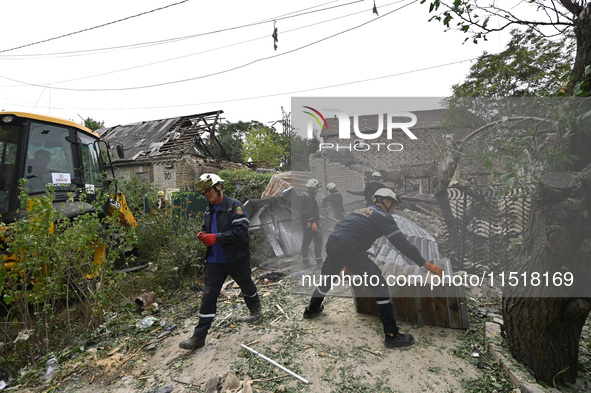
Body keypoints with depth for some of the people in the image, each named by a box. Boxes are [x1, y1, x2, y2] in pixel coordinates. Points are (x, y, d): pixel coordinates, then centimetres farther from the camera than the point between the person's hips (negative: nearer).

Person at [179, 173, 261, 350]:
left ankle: (255, 309, 49)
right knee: (208, 296, 2)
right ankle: (199, 336, 8)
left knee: (247, 286, 19)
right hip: (214, 261, 5)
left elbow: (240, 231, -24)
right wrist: (203, 235, -1)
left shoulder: (235, 206, -14)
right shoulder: (209, 211, 10)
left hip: (236, 259, -5)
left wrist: (216, 237, -29)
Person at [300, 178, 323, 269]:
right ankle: (319, 261, -4)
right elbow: (308, 211, -22)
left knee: (306, 241, 11)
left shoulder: (305, 196, 19)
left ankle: (305, 262, 16)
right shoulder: (308, 197, -14)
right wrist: (313, 222, -24)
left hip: (305, 223, 11)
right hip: (310, 222, -11)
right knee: (318, 240, -5)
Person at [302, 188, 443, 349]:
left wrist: (348, 264, 50)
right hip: (348, 249, -8)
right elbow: (401, 243, -3)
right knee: (379, 285, -2)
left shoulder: (361, 211, 28)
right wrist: (427, 265, 1)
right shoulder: (383, 215, 5)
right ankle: (391, 335, -2)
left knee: (327, 279, 30)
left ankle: (311, 310, 51)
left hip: (331, 244, 9)